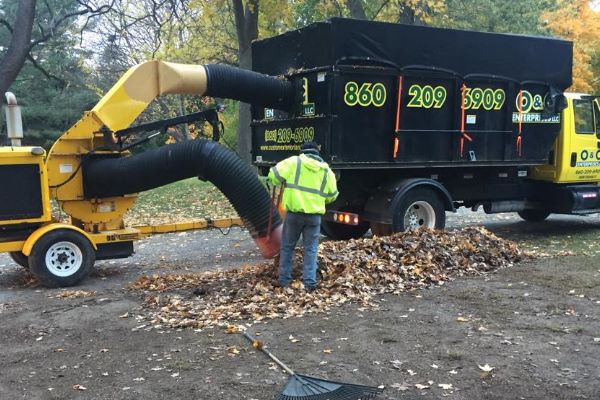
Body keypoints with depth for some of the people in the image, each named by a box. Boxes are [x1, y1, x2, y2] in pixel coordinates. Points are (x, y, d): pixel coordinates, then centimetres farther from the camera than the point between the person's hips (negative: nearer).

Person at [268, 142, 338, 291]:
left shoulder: (294, 162, -3)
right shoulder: (327, 171, 7)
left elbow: (274, 175, -5)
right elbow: (332, 195, 14)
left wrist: (283, 182, 16)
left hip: (294, 213, -1)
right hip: (314, 215, 2)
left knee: (287, 246, 13)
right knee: (311, 249, 10)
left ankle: (284, 280, 18)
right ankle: (310, 282, 6)